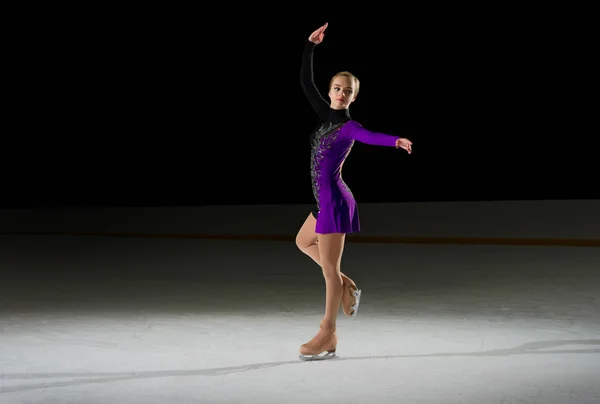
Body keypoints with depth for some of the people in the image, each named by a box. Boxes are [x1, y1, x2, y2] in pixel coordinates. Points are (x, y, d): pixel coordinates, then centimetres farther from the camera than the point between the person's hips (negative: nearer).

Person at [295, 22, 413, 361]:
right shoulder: (326, 114, 7)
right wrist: (311, 45, 8)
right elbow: (305, 82, 11)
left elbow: (370, 136, -34)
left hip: (335, 201, -8)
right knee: (303, 242, 28)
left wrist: (396, 141, -54)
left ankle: (328, 336, 8)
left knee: (329, 267, -2)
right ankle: (346, 287, 28)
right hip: (326, 199, 8)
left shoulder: (349, 126, -13)